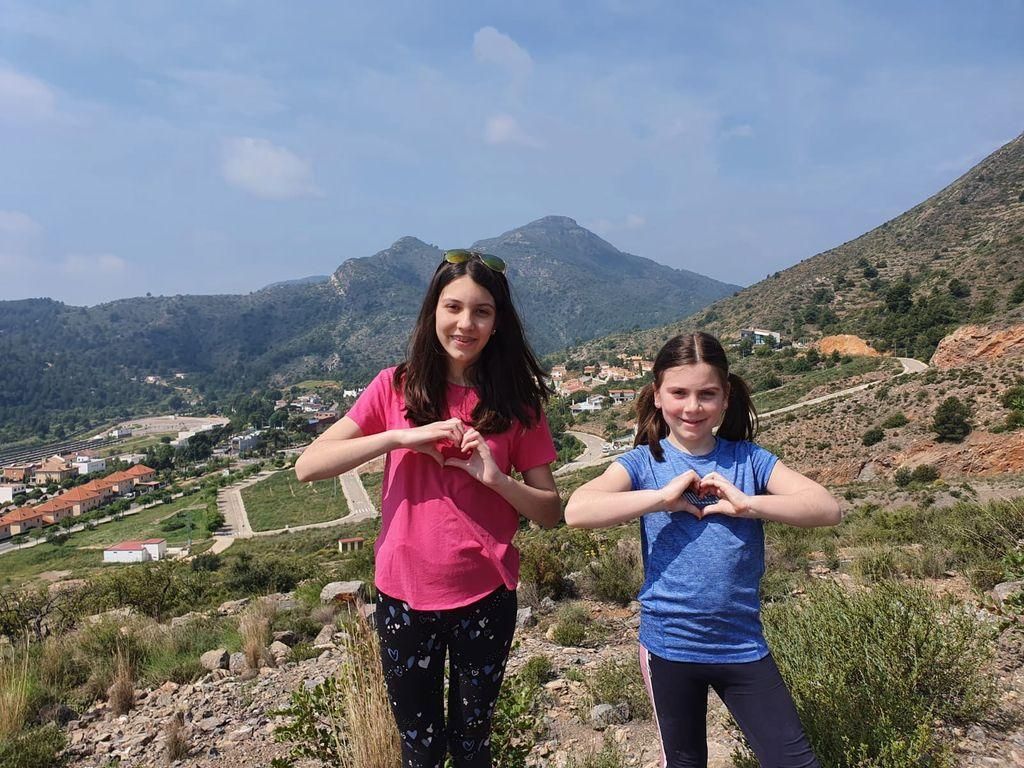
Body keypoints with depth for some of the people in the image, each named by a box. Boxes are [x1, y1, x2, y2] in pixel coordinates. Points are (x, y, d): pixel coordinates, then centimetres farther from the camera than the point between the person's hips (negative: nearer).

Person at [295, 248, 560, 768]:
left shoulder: (516, 402, -4)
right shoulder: (396, 387, -5)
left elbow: (550, 512, -2)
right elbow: (307, 466, -11)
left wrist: (495, 477, -20)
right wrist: (401, 437, -22)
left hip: (485, 597, 0)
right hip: (405, 596, 0)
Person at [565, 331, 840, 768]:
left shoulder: (747, 459, -2)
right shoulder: (644, 462, -8)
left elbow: (827, 508, -11)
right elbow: (577, 511, -23)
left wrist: (747, 504, -23)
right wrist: (664, 497, -25)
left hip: (743, 645, 1)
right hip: (669, 646, -1)